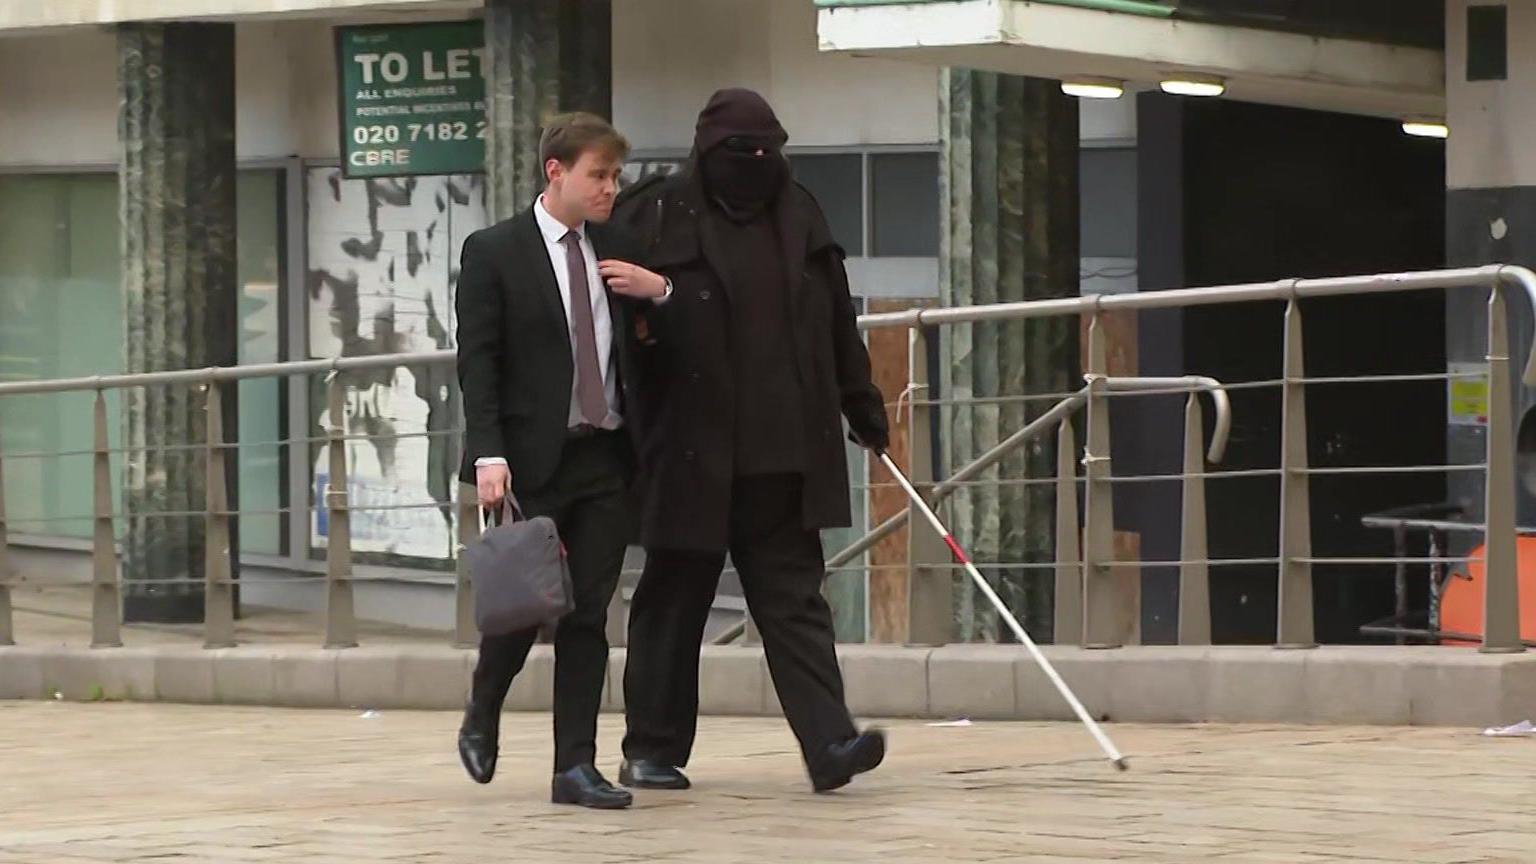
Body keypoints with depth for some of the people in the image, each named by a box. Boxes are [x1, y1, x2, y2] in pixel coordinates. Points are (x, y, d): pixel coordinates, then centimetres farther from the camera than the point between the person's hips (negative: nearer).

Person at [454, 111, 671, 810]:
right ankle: (481, 721, 25)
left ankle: (575, 765, 4)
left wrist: (660, 291, 0)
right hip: (534, 463, -4)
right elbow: (477, 362, -8)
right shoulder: (494, 253, -3)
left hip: (606, 461, 4)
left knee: (587, 615, 2)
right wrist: (489, 455, -18)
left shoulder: (615, 252, 13)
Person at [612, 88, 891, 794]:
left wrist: (862, 405, 21)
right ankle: (652, 750, 17)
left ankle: (829, 743, -8)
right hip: (690, 456, -4)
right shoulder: (656, 219, -3)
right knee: (674, 600, 7)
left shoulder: (799, 219, 12)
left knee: (795, 601, -1)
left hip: (783, 459, 4)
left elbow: (839, 327, 19)